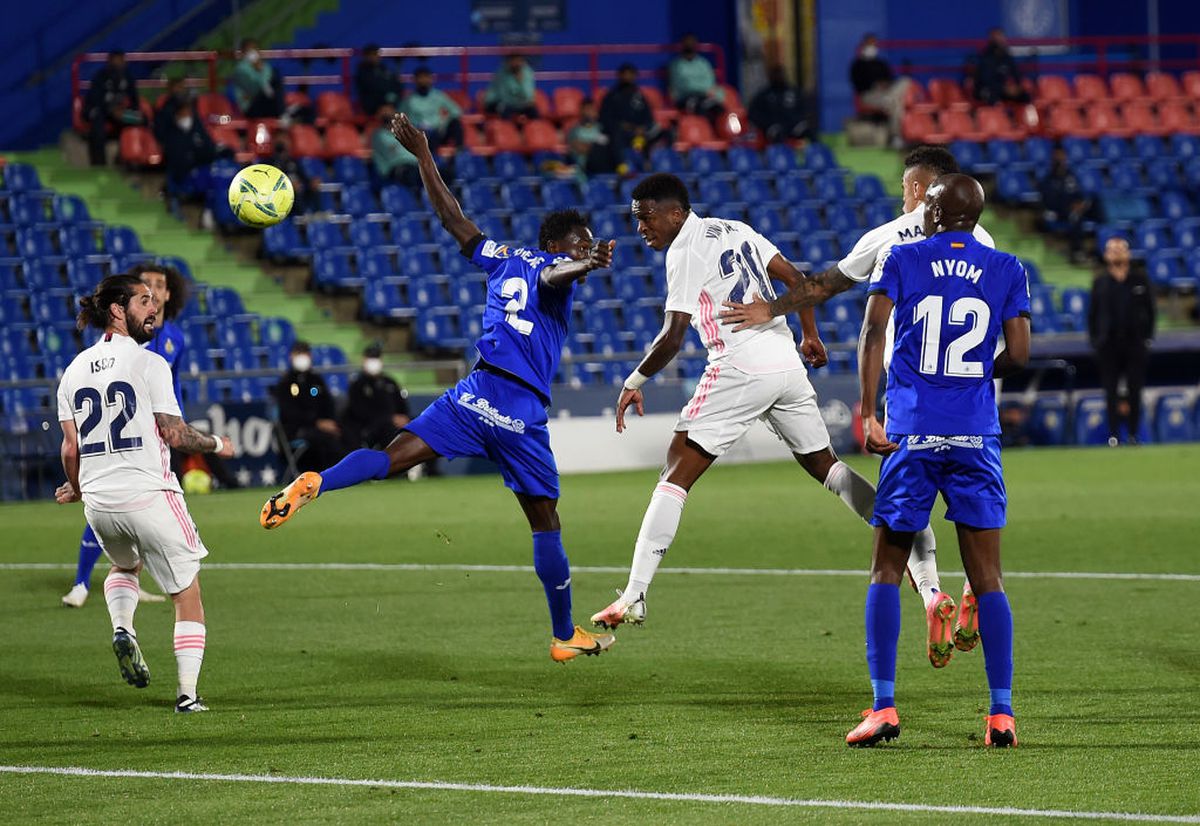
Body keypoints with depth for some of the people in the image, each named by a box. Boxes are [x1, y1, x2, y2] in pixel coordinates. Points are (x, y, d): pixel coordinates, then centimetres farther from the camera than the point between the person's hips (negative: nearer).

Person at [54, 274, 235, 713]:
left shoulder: (75, 369, 8)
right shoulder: (148, 364, -8)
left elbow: (71, 449, 7)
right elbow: (174, 434, -10)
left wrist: (76, 489, 25)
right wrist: (216, 444, 8)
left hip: (99, 503, 5)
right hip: (149, 495, -5)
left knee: (124, 566, 34)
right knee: (187, 594, 6)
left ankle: (122, 628, 6)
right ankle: (187, 693, -1)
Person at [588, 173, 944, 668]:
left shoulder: (684, 251, -5)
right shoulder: (735, 230, 18)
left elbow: (674, 335, -11)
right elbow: (794, 279, 21)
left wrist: (636, 380, 0)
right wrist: (810, 336, 32)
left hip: (739, 368, -8)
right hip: (788, 366, 8)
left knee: (677, 473, -6)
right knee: (822, 464, 22)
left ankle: (634, 598, -13)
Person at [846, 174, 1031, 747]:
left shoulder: (902, 260, 4)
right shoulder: (1006, 270, 7)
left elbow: (872, 332, -7)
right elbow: (1017, 355, 3)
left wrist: (868, 414, -9)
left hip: (912, 435, -1)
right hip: (976, 437, 1)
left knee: (886, 571, 7)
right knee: (986, 579, 4)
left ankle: (883, 706, -1)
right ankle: (1001, 713, -2)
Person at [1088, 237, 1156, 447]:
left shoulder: (1140, 279, 7)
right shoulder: (1100, 282, 7)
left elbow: (1150, 309, 9)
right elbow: (1092, 313, 8)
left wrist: (1148, 336, 1)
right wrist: (1094, 339, 0)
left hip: (1135, 342, 0)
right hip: (1108, 343, 0)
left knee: (1134, 388, -1)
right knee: (1111, 390, -2)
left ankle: (1133, 433, 7)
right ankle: (1113, 434, 1)